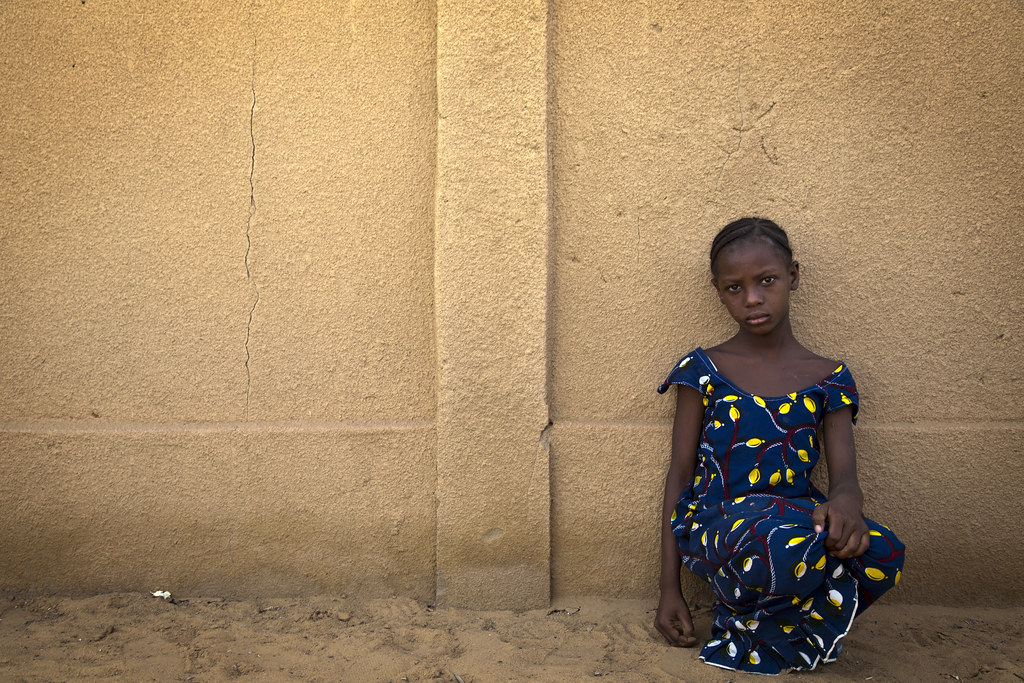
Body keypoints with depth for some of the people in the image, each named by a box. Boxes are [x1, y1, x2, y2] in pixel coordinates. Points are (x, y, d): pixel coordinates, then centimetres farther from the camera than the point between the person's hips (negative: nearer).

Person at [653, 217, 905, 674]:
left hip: (797, 519, 3)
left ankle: (756, 621, -6)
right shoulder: (704, 370, 7)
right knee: (785, 545, -39)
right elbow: (680, 473, 7)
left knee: (882, 556, -31)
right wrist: (669, 589, 2)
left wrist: (846, 499, -26)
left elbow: (844, 473, 3)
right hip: (714, 527, -3)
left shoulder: (828, 380, 12)